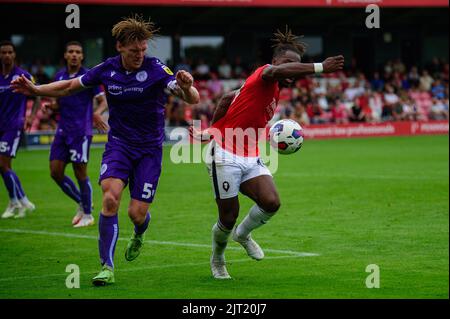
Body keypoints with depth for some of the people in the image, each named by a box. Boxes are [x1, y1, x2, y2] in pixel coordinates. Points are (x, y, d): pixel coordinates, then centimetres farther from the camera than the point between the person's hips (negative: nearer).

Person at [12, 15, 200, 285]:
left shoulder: (155, 69, -15)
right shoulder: (107, 70, -4)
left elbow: (193, 100, -23)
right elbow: (70, 86, 10)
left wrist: (187, 88, -46)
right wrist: (35, 90, -3)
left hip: (149, 148, -2)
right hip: (118, 143, 2)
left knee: (137, 213, -5)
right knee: (111, 199, -22)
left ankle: (139, 234, 36)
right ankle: (107, 267, -15)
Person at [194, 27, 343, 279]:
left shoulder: (275, 90, 10)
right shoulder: (263, 75, -15)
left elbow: (229, 97, 21)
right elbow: (277, 71, -42)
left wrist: (211, 131, 23)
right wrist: (319, 68, -50)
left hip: (251, 159, 8)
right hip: (225, 156, -8)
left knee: (271, 202, -15)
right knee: (229, 215, 0)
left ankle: (243, 234, 16)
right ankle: (218, 259, 30)